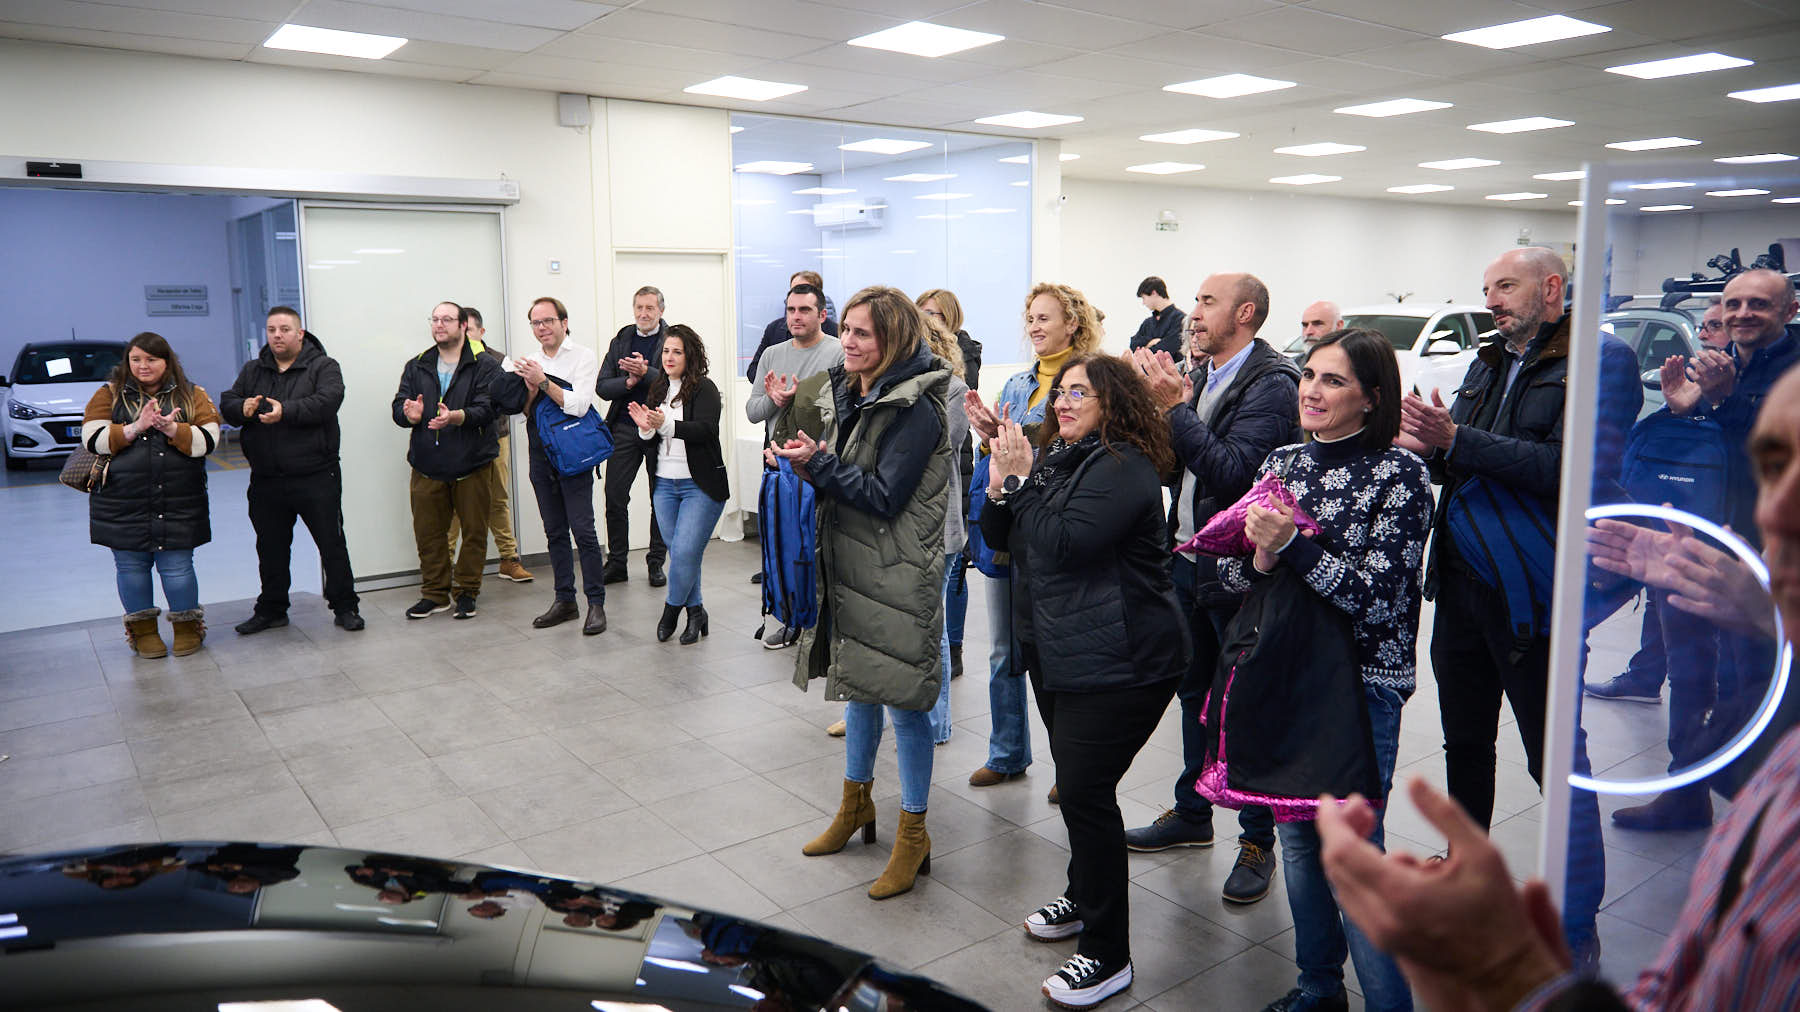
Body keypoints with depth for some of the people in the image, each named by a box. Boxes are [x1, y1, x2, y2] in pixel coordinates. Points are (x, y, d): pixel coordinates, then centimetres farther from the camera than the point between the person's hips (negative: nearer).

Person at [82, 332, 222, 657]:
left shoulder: (192, 395, 7)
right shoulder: (110, 394, 8)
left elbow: (208, 439, -4)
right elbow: (92, 438, -4)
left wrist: (172, 429, -19)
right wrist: (135, 428, -17)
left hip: (179, 503, -1)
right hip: (123, 504, 1)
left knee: (177, 567, 1)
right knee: (132, 567, 8)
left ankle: (187, 626, 19)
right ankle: (143, 630, 24)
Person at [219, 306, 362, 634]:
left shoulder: (324, 367, -2)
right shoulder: (253, 370, 14)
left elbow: (327, 401, -19)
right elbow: (226, 403, 7)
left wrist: (286, 411, -31)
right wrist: (242, 408, -16)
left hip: (316, 479, -4)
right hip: (267, 481, 5)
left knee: (332, 544, 1)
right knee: (271, 549, 14)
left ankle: (345, 607, 12)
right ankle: (271, 610, 28)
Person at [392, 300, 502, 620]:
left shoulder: (484, 366, -2)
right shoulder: (416, 366, 12)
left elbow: (487, 408, -14)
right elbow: (399, 407, 6)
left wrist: (457, 417, -32)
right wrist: (410, 414, -18)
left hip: (472, 465, -3)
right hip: (427, 465, 3)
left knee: (474, 531, 3)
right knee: (428, 533, 8)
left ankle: (466, 592, 18)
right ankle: (435, 593, 20)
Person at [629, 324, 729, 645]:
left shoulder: (704, 389, -8)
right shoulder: (659, 390, 11)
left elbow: (706, 429, -24)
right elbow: (651, 443, 10)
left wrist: (665, 424, -36)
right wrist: (645, 428, -12)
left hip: (700, 486, -6)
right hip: (665, 484, 6)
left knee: (684, 551, -10)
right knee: (678, 551, 10)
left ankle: (672, 609, 12)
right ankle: (695, 612, 23)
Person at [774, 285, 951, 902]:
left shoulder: (913, 411, -17)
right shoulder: (848, 394, 8)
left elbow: (884, 497, -21)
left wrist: (818, 463, -18)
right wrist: (800, 463, -1)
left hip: (897, 576, -8)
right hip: (848, 566, 8)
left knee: (902, 698, 0)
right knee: (858, 686, 20)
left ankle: (913, 834, 15)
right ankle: (856, 804, 39)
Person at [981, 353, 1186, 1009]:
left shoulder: (1123, 468, -16)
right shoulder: (1056, 456, 14)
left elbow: (1063, 542, -26)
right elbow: (1000, 538, 12)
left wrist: (1023, 477, -17)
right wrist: (1001, 484, -6)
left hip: (1117, 665, -9)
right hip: (1057, 655, 9)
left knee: (1085, 790, -8)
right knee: (1076, 782, 20)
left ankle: (1107, 956, 5)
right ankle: (1084, 897, 40)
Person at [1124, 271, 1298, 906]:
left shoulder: (1271, 385, -15)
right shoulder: (1200, 377, 11)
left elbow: (1232, 470, -26)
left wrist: (1174, 407, -24)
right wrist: (1156, 401, -4)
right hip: (1188, 560, 8)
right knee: (1195, 689, 19)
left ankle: (1257, 840, 18)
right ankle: (1192, 814, 35)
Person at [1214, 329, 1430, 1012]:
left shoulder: (1400, 474, -10)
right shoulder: (1283, 462, 7)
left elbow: (1378, 595, -17)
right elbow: (1230, 574, 7)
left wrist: (1292, 543, -24)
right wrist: (1258, 558, -15)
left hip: (1361, 684, -6)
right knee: (1297, 840, 16)